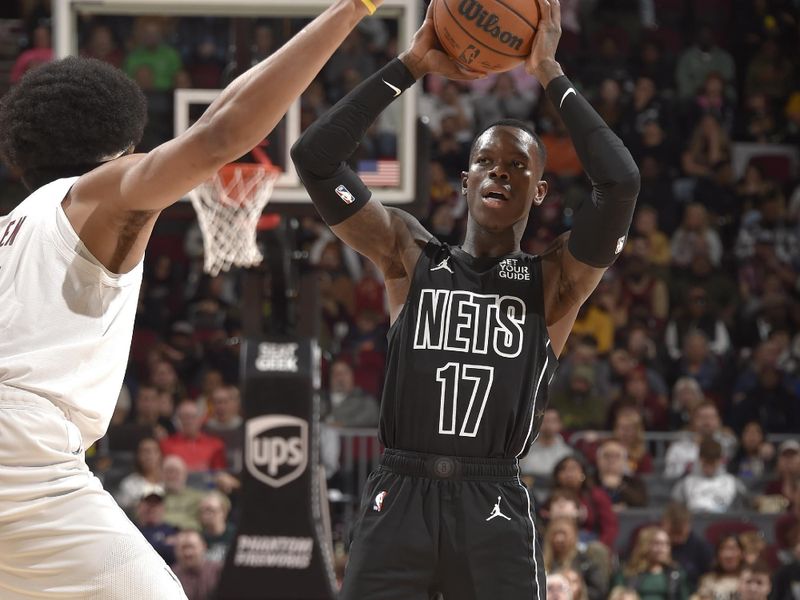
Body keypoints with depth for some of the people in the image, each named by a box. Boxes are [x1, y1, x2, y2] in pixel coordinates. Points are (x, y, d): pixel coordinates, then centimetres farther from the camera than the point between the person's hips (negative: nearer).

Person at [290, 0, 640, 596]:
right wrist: (410, 66, 1)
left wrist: (551, 75, -3)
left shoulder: (554, 282, 7)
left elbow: (621, 182, -10)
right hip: (398, 495, 1)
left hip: (494, 506, -1)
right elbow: (314, 157, 3)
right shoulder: (411, 255, 12)